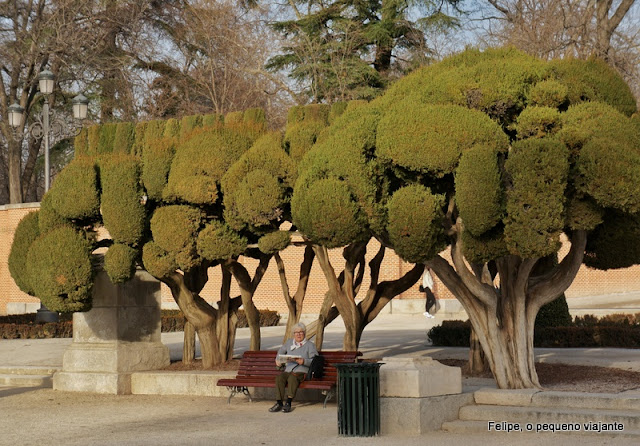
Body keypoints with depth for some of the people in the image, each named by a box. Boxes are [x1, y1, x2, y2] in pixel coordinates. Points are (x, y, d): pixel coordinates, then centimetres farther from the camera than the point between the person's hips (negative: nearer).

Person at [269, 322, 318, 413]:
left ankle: (288, 403, -42)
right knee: (279, 378, -30)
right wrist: (278, 360, 21)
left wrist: (304, 361, -19)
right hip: (288, 371, 4)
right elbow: (281, 351, 41)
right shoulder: (289, 343, 23)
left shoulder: (310, 345, 10)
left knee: (293, 377, -38)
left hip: (302, 371, -4)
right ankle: (279, 403, -34)